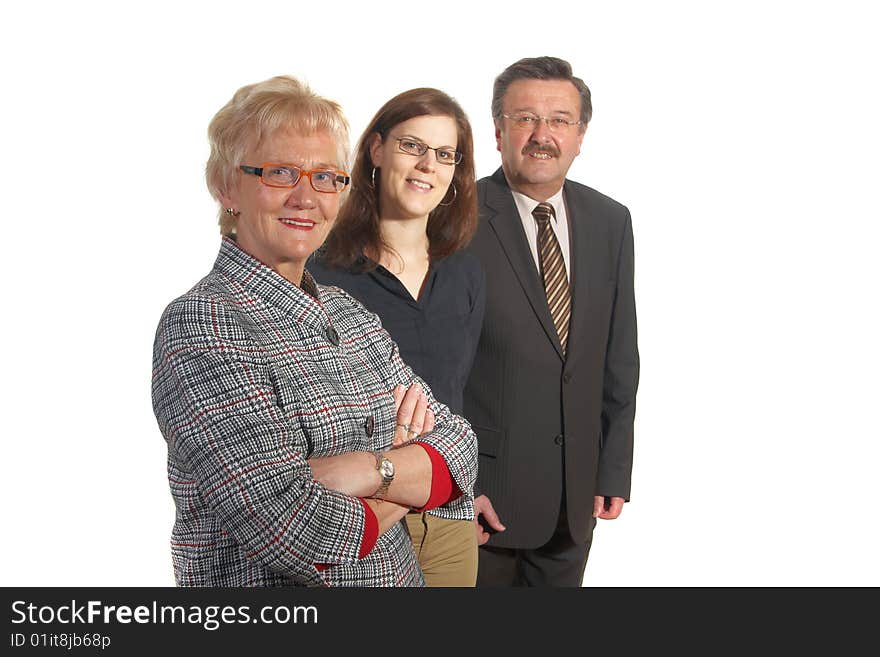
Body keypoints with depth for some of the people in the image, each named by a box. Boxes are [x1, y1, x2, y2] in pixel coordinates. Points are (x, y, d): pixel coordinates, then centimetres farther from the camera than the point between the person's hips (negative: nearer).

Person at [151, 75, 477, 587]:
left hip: (401, 576, 6)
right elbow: (295, 533, -28)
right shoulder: (200, 325, -19)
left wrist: (370, 470, -22)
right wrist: (407, 486, -12)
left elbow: (460, 448, -4)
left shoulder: (350, 313, 3)